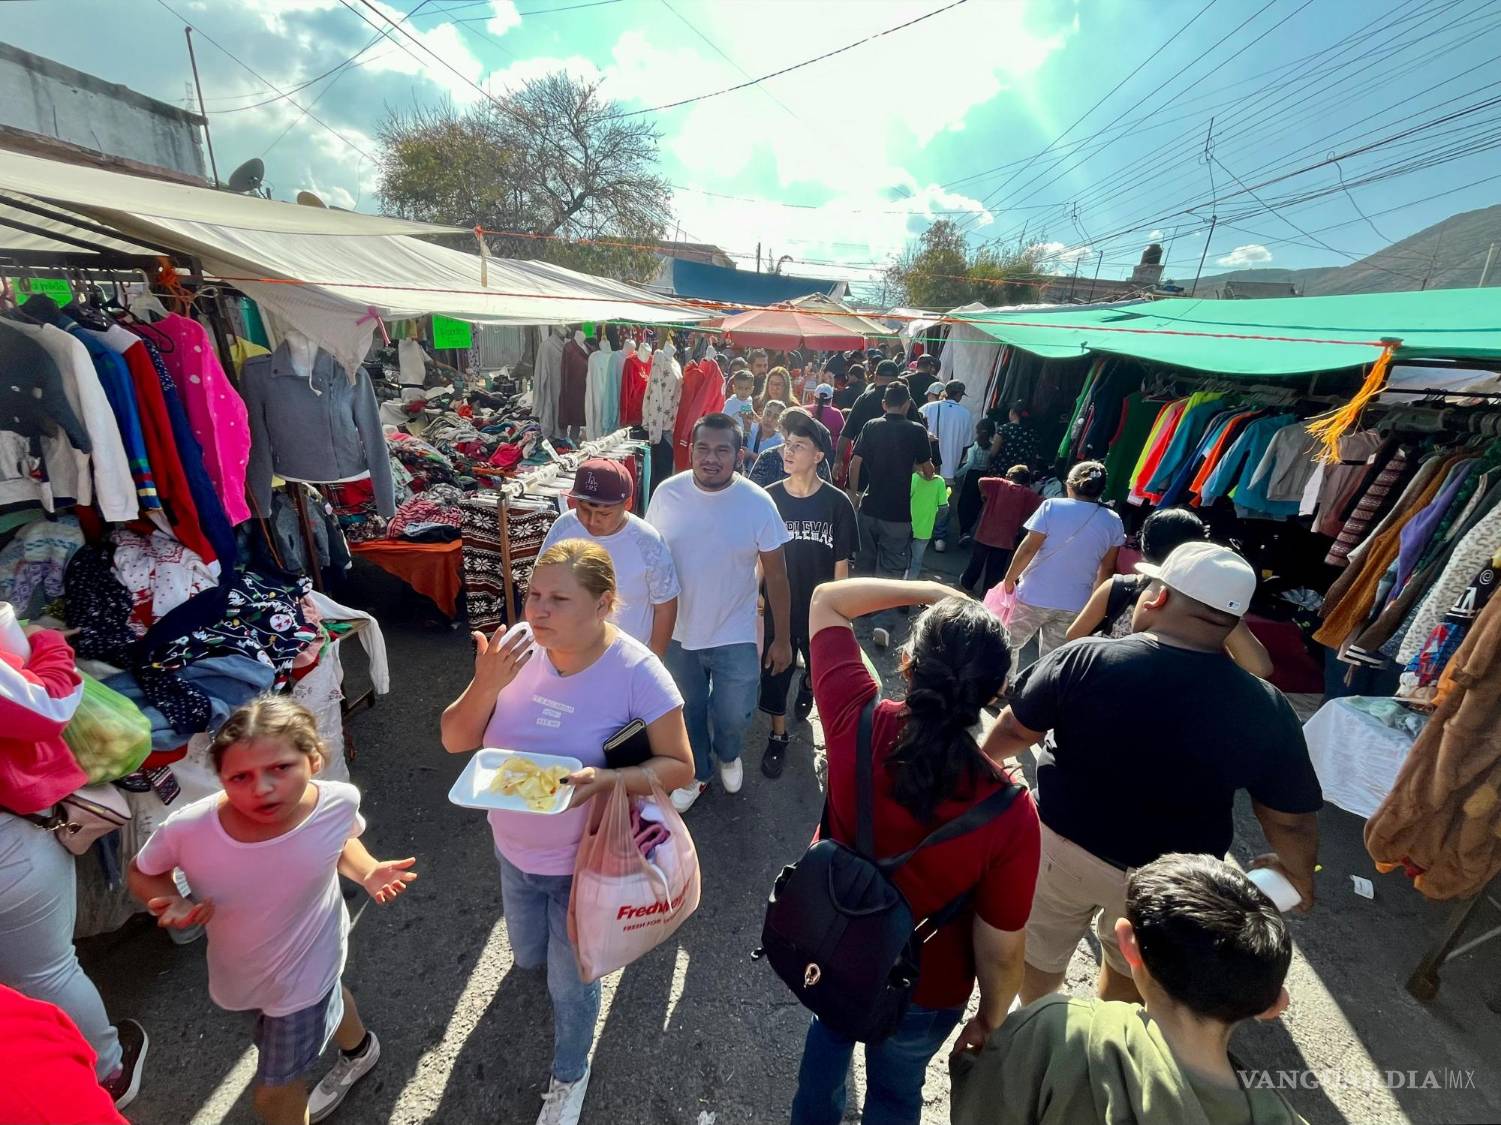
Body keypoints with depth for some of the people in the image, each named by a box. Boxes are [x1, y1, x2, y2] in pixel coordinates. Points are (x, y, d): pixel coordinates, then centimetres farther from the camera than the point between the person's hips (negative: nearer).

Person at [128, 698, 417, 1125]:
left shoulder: (339, 802, -31)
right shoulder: (187, 829, -33)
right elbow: (141, 872, -9)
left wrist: (367, 871, -23)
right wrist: (174, 901, -28)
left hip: (304, 969, -3)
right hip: (238, 972, 3)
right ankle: (360, 1049, 68)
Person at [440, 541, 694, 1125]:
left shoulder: (636, 671, -28)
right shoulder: (517, 645, -17)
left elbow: (678, 765, -20)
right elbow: (455, 741, -11)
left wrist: (606, 780, -36)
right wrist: (486, 686, -30)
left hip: (583, 861, -4)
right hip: (513, 849, 4)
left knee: (570, 982, 19)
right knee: (528, 956, 30)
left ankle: (569, 1075, 53)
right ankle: (564, 944, 67)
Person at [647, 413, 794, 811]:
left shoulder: (757, 503, -16)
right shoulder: (667, 493, -11)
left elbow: (776, 575, -8)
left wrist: (783, 638, -4)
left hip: (734, 637, -1)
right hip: (677, 632, 2)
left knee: (733, 716, 14)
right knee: (687, 712, 20)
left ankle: (729, 755, 50)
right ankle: (697, 771, 48)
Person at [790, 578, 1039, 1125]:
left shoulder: (856, 722, -31)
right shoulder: (1009, 813, -34)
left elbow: (827, 599, -17)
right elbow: (1000, 951, -18)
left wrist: (930, 592, -19)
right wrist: (990, 1020, 2)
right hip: (922, 991, -2)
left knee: (830, 1031, 37)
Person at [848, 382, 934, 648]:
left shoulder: (871, 427, 0)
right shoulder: (917, 431, -6)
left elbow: (855, 463, -5)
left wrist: (853, 493, 8)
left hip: (869, 508, 3)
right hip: (898, 513, -3)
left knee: (867, 561, 21)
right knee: (892, 568, 2)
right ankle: (883, 622, -9)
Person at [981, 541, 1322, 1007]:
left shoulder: (1085, 659, -24)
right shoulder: (1266, 710, -18)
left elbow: (1015, 730, -12)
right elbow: (1293, 820, -7)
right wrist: (1298, 876, 14)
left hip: (1061, 845, 0)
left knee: (1040, 952, 27)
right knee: (1129, 969, 30)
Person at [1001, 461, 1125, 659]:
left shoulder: (1052, 507, -10)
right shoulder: (1113, 522, 1)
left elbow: (1028, 549, -13)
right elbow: (1107, 569, 6)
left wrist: (1009, 580, -1)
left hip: (1034, 597, -3)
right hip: (1074, 606, 3)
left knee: (1008, 645, 18)